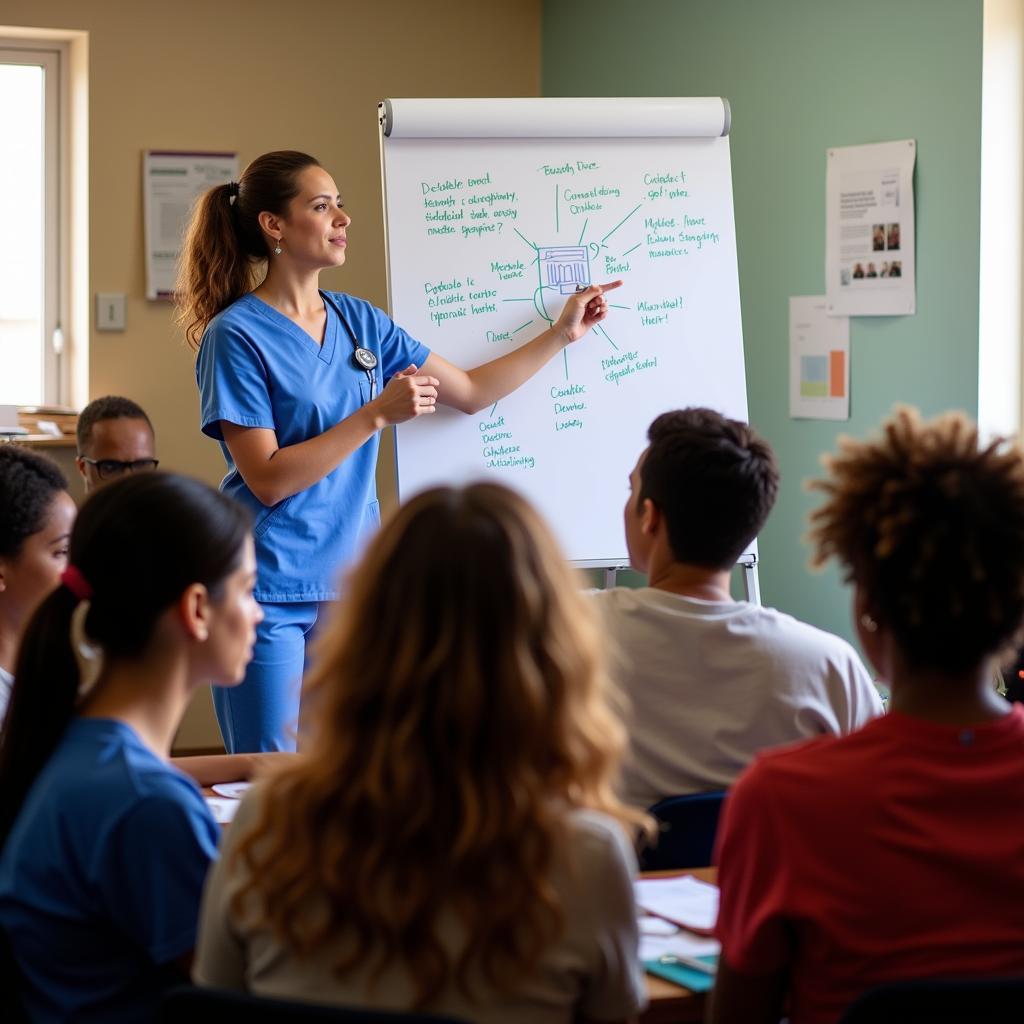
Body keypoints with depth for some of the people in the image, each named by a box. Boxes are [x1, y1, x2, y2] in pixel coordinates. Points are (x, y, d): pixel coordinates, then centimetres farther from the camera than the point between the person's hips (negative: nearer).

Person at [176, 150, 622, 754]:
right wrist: (378, 414, -19)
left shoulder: (358, 321, 9)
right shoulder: (236, 335, -10)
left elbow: (471, 392, 17)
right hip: (270, 591, -6)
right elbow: (268, 481, -16)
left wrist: (562, 333, 13)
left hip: (351, 584, 6)